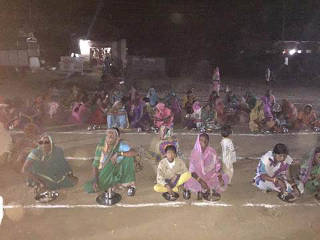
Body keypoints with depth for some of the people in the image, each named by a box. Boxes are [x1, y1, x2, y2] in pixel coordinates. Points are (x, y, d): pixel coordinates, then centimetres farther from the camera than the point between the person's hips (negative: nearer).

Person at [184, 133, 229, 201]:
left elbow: (218, 165, -3)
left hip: (211, 176, 2)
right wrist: (200, 180, -28)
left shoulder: (211, 151, -7)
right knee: (189, 183, -31)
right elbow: (192, 170, -13)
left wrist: (220, 176, -23)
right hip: (199, 176, -2)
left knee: (224, 178, -23)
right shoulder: (195, 153, -11)